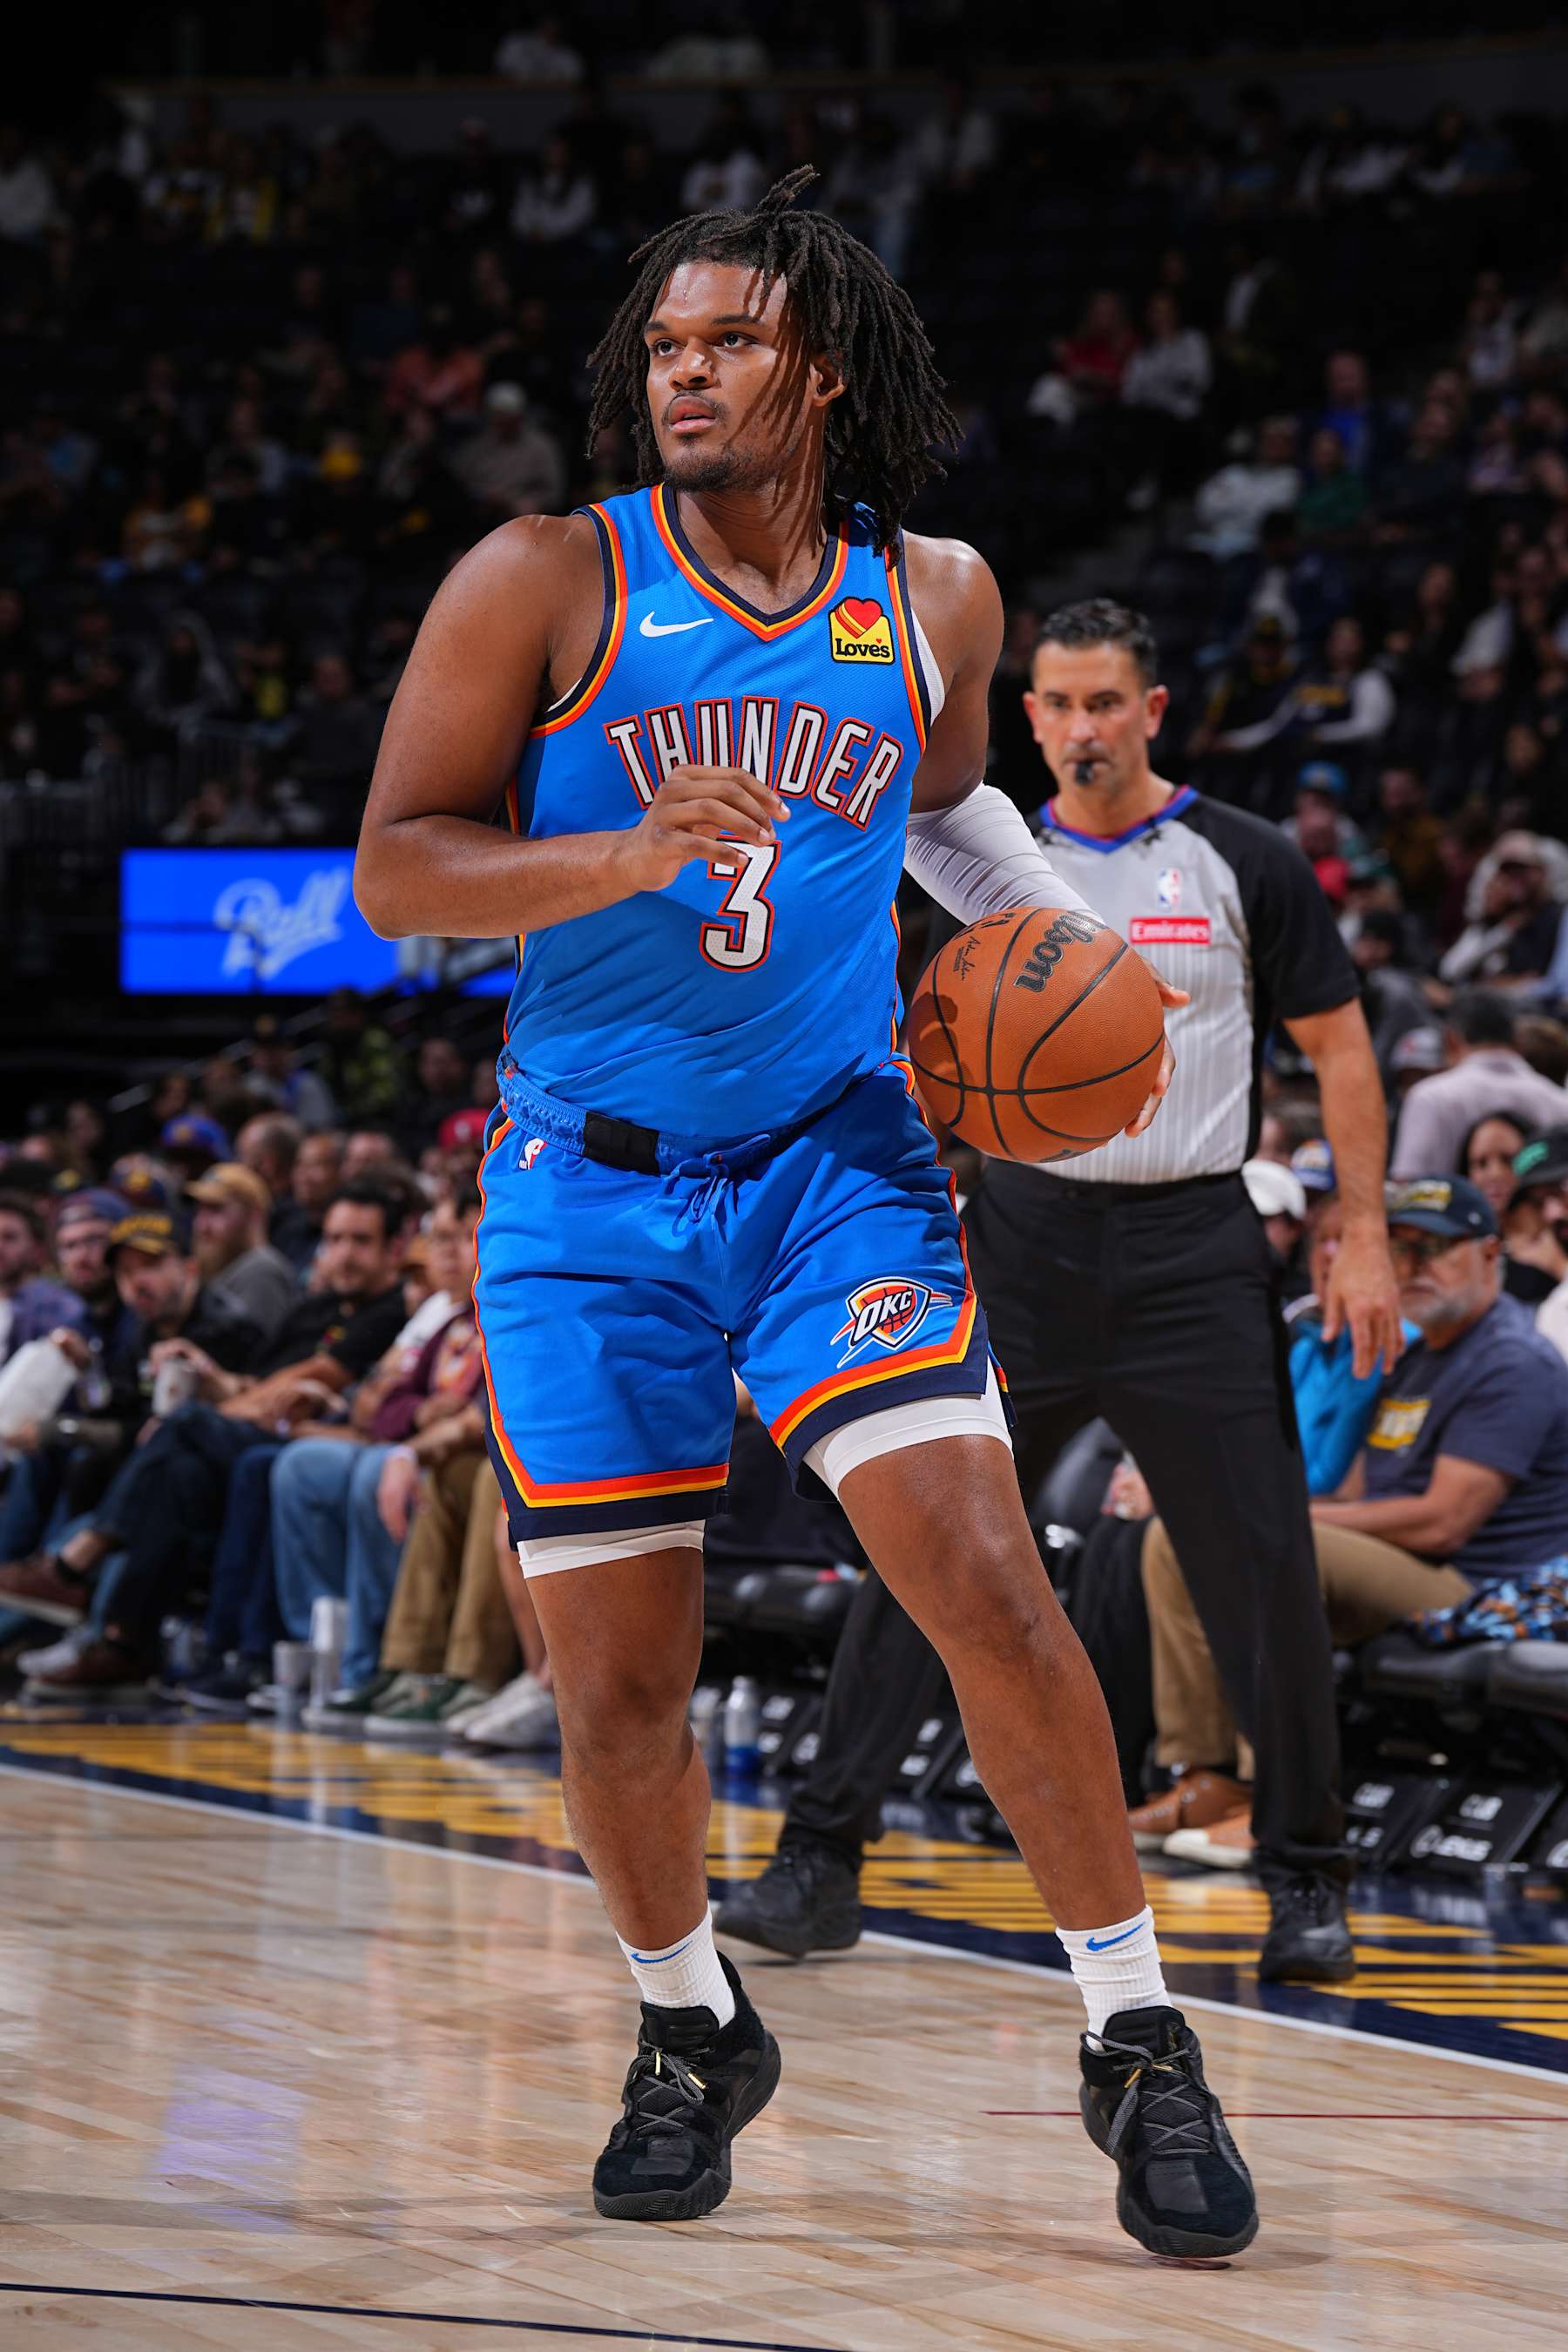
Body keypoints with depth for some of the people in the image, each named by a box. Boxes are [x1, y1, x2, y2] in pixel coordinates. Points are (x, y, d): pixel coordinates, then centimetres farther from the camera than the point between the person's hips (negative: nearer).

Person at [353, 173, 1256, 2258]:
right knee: (617, 1681, 3)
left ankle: (1140, 2045, -7)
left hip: (833, 1163, 1)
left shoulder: (933, 599, 3)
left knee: (984, 1576, -17)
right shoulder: (546, 584, -7)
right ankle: (691, 2031, 30)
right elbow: (394, 868, -11)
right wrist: (626, 856, -26)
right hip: (591, 1196, 0)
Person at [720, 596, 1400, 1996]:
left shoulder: (1243, 864, 0)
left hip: (1193, 1249, -2)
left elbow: (1339, 1047, 3)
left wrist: (1364, 1238, -4)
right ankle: (824, 1860, -1)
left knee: (1264, 1574, -2)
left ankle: (1308, 1883, 11)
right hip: (1026, 1242, 2)